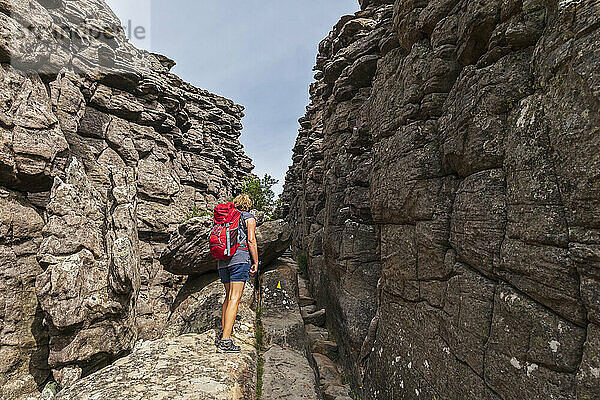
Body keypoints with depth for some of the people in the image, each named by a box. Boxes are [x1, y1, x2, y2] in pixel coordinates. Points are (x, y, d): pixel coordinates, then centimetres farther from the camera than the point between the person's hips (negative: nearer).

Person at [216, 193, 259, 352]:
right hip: (240, 259, -6)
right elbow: (251, 241, -6)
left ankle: (223, 331, 15)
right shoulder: (249, 218, 5)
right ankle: (225, 341, -12)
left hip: (223, 261, 6)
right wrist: (255, 262, -3)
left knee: (229, 296, 18)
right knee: (235, 298, -9)